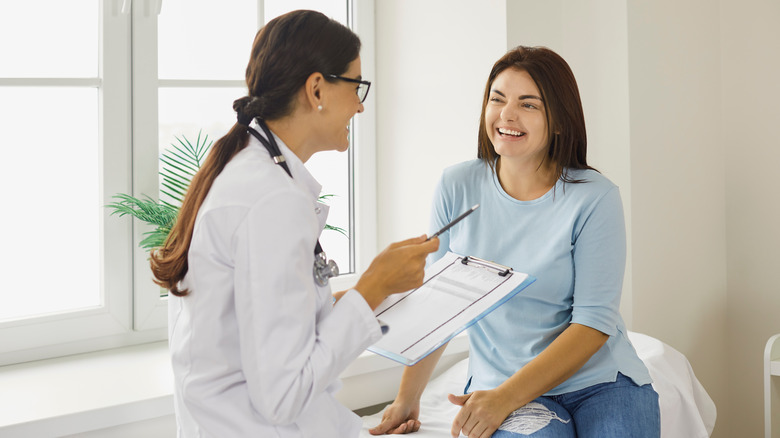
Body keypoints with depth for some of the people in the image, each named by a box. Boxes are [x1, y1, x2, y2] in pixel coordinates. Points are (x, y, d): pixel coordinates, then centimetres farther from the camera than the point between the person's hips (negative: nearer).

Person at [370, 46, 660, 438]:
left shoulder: (595, 197, -7)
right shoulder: (457, 187, 1)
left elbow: (594, 322, -11)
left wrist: (505, 397, -20)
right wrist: (407, 398, 6)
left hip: (601, 380, 0)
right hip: (502, 384, 0)